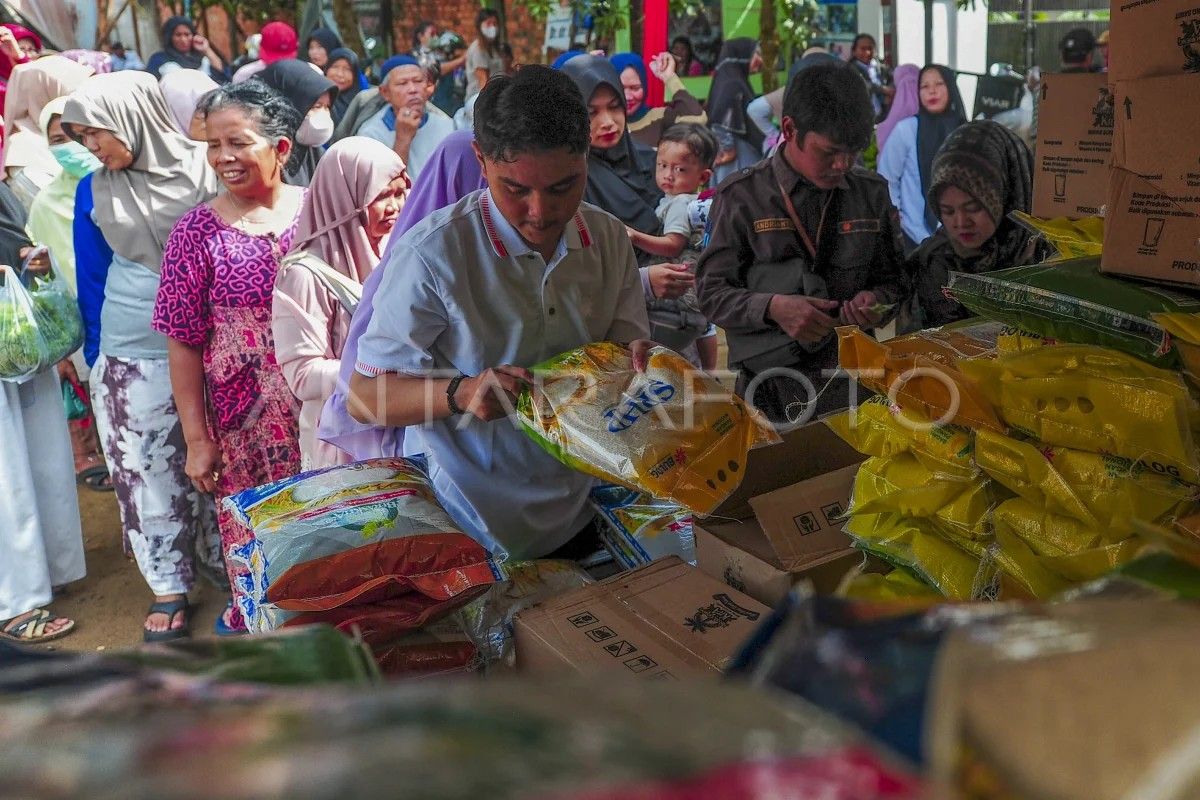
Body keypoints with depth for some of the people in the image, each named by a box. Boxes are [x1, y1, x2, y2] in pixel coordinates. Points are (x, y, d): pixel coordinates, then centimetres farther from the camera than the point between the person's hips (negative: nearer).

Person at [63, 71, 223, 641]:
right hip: (130, 356, 2)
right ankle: (169, 587, 20)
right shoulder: (94, 192, 2)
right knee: (147, 470, 7)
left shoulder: (206, 172, -6)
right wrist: (97, 356, 12)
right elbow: (92, 279, 11)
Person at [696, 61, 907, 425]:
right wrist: (772, 308, -17)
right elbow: (711, 292, 0)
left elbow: (894, 282, 19)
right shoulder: (742, 197, 0)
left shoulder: (872, 193, 11)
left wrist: (876, 300, -4)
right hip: (769, 384, -2)